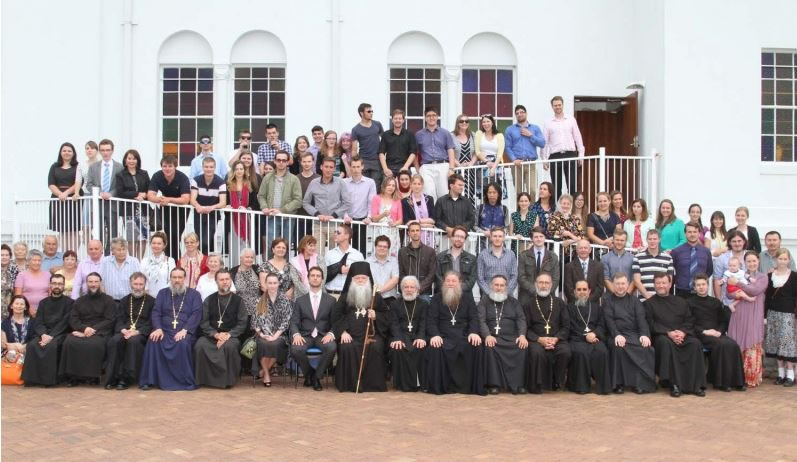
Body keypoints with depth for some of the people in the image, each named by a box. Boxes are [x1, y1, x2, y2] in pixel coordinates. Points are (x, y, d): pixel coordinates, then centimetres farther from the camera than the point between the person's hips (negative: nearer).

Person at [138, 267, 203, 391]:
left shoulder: (194, 294, 11)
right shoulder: (163, 293, 19)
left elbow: (196, 315, -2)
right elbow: (156, 312, 7)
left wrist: (184, 330, -18)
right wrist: (158, 329, -13)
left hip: (185, 332, -2)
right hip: (165, 331, 2)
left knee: (183, 343, -35)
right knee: (153, 341, -29)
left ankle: (186, 381, -23)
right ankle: (149, 380, -23)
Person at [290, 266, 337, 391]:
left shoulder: (330, 300, 11)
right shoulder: (300, 300, 13)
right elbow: (294, 321, 5)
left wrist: (330, 334, -16)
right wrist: (296, 334, -16)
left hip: (323, 336, 0)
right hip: (305, 335, 0)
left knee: (332, 347, -34)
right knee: (295, 349, -32)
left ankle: (317, 376, -11)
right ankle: (308, 374, -1)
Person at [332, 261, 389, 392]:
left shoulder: (376, 296, 15)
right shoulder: (345, 296, 15)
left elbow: (386, 315, 16)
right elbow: (336, 315, 8)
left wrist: (376, 316, -6)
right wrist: (343, 331, -7)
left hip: (371, 332, 0)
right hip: (350, 334, 0)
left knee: (376, 348, -30)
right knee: (347, 348, -31)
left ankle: (373, 383, -20)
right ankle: (348, 383, -20)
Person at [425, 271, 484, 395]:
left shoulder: (467, 297, 16)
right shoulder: (437, 298, 13)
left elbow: (474, 318, 7)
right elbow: (431, 320, 3)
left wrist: (474, 332, -15)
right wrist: (435, 335, -18)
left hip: (463, 336, 1)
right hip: (443, 337, -1)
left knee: (477, 346, -30)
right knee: (435, 348, -34)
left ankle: (474, 386, -20)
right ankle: (438, 386, -22)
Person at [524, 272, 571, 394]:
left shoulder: (559, 303, 16)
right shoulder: (528, 304, 12)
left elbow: (566, 326, 8)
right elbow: (526, 328, 3)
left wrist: (556, 339, -11)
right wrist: (539, 339, -15)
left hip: (556, 339, 2)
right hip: (536, 339, -1)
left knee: (565, 351, -30)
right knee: (537, 352, -35)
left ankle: (556, 382, -8)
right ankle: (536, 384, -18)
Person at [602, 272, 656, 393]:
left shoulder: (634, 300, 20)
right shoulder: (607, 300, 13)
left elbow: (641, 318, 4)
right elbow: (609, 320, -2)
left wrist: (644, 334, -15)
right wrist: (617, 335, -21)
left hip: (635, 334, 2)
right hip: (617, 334, -2)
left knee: (647, 347, -29)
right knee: (618, 347, -36)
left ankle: (640, 382, -21)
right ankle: (619, 383, -24)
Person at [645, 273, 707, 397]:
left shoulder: (680, 302, 23)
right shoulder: (649, 303, 13)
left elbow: (689, 321, 12)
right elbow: (651, 324, -1)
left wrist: (683, 332, -10)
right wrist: (668, 333, -16)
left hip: (682, 335, 3)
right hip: (661, 335, -3)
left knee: (695, 343, -29)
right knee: (666, 343, -37)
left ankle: (695, 385, -27)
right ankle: (674, 385, -37)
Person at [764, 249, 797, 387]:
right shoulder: (770, 275, 7)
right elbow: (768, 296, 9)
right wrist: (765, 315, 6)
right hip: (773, 312, 4)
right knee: (776, 343, 5)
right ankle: (780, 373, 12)